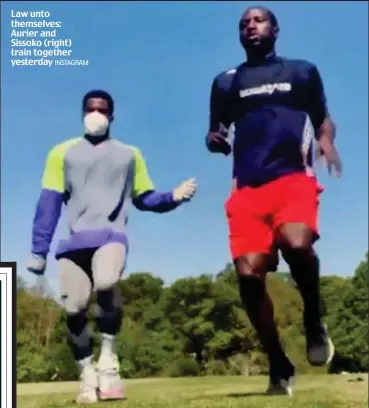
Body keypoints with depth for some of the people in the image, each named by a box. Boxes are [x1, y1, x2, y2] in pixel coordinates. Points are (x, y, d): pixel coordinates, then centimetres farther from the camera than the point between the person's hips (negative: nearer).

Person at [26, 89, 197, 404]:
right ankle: (87, 375, 12)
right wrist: (38, 250, 2)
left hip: (112, 235, -1)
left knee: (106, 284, -32)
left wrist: (174, 197, -1)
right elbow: (49, 203, 9)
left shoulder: (130, 154, 19)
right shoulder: (62, 153, 16)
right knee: (74, 308, -8)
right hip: (75, 240, 2)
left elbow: (143, 198, 19)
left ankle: (108, 361, -16)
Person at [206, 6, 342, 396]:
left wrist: (326, 140, -4)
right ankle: (279, 366, 8)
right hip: (247, 186, 2)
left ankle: (314, 319, -2)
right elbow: (215, 135, 20)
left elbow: (323, 119, 20)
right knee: (248, 274, -11)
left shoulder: (303, 71, 18)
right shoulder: (226, 82, 19)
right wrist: (215, 141, -5)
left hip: (293, 177, -2)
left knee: (297, 244, -32)